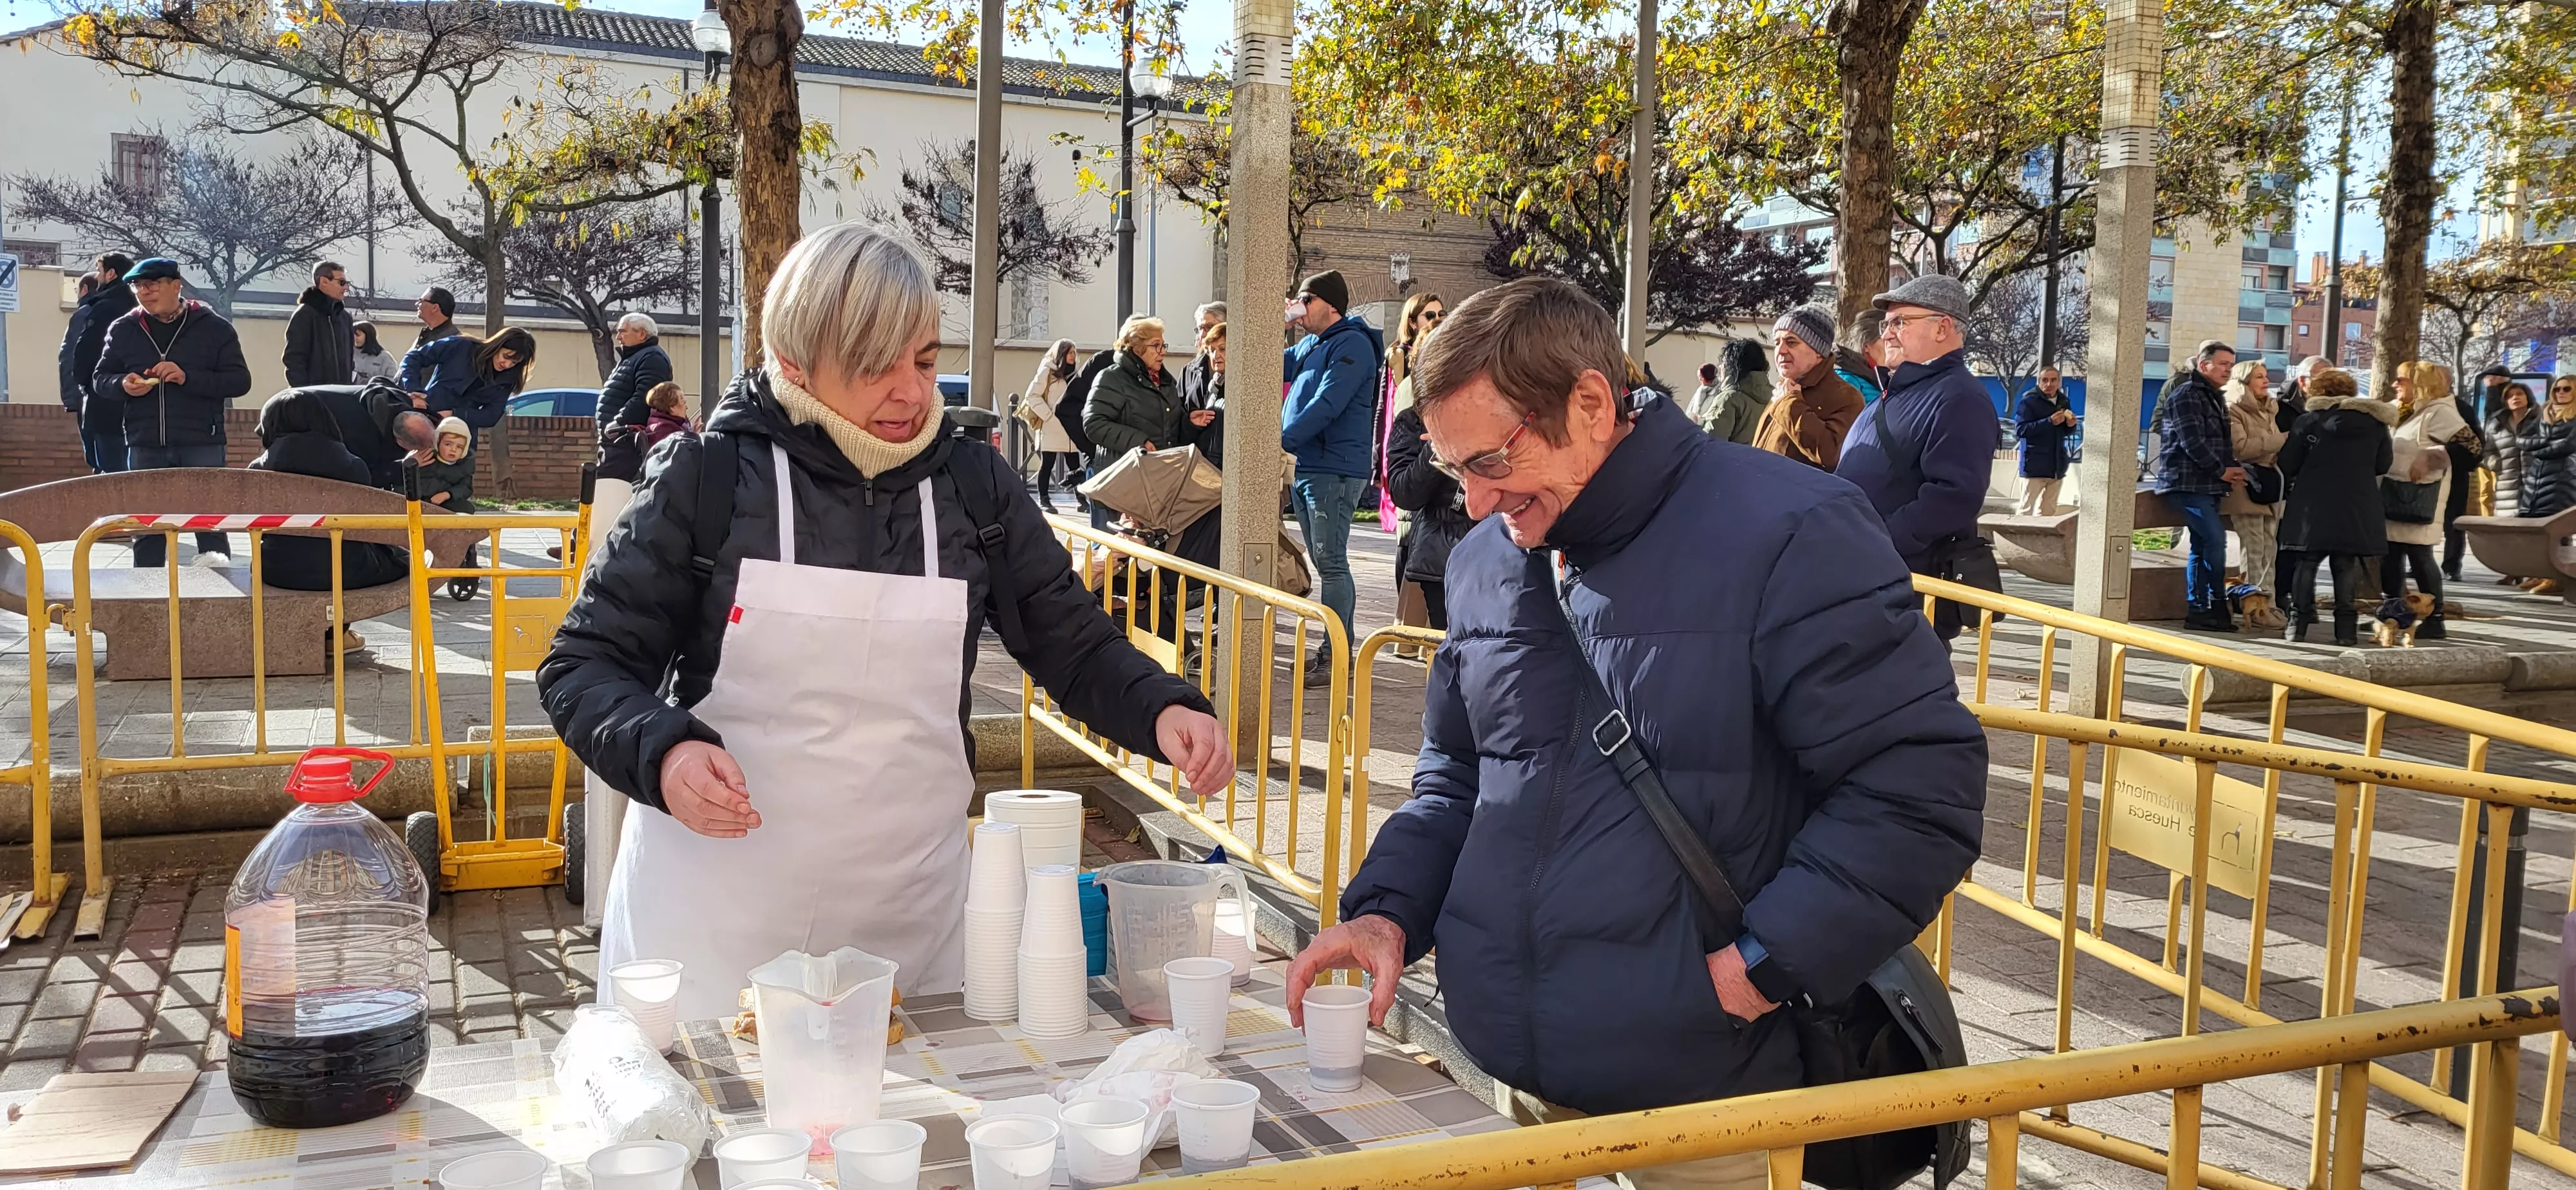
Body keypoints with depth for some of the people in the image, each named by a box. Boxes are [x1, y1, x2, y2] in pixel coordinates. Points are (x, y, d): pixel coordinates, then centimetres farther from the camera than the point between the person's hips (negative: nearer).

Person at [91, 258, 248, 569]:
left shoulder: (214, 327, 1)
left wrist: (188, 378, -18)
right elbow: (99, 380, 15)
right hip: (145, 446, 3)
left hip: (201, 444, -3)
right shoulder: (123, 330, 9)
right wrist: (123, 385, -9)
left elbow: (240, 380, -5)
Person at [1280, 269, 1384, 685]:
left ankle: (1337, 655, -6)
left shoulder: (1351, 344, -11)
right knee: (1324, 562, 12)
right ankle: (1333, 649, 19)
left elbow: (1327, 405, -21)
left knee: (1331, 563, -9)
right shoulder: (1311, 345, 18)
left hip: (1334, 470, -10)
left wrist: (1282, 439, -24)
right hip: (1305, 467, 10)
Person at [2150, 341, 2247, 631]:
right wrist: (2221, 471, -11)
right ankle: (2217, 607, -10)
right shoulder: (2186, 395, -10)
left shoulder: (2214, 397, 21)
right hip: (2187, 483, -10)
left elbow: (2221, 442, 22)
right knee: (2215, 540, -16)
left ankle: (2197, 610, 12)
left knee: (2202, 546, 9)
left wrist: (2232, 468, 4)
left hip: (2207, 486, 10)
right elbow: (2192, 443, -17)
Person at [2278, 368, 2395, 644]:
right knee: (2347, 566, 5)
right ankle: (2346, 628, 4)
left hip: (2313, 505, -2)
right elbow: (2382, 466, 12)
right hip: (2358, 507, 2)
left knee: (2305, 563, 5)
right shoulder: (2375, 422, 6)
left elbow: (2288, 464, -4)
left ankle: (2298, 623, 3)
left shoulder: (2308, 421, -4)